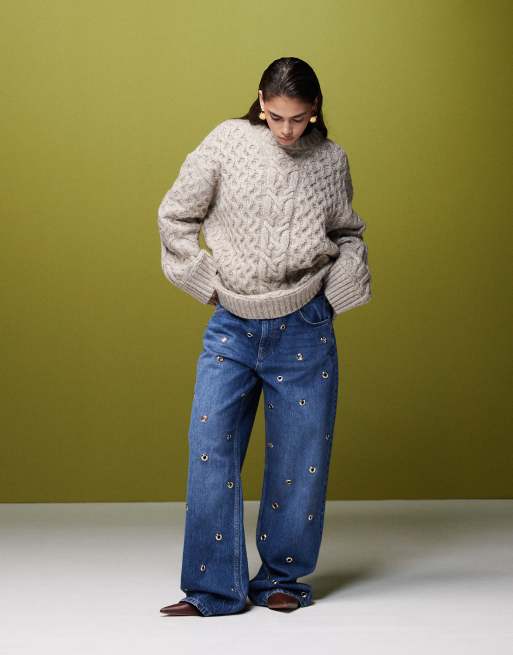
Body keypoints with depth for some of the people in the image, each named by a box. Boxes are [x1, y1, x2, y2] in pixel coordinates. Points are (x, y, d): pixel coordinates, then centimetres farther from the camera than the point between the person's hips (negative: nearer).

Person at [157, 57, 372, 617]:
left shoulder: (330, 160, 2)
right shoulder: (229, 141, -3)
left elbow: (348, 235, 15)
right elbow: (174, 215, 2)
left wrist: (334, 296, 1)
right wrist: (210, 286, -1)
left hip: (303, 331, 1)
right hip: (232, 326, 0)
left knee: (298, 459, 5)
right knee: (210, 452, -6)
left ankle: (283, 579, 20)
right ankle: (214, 589, 2)